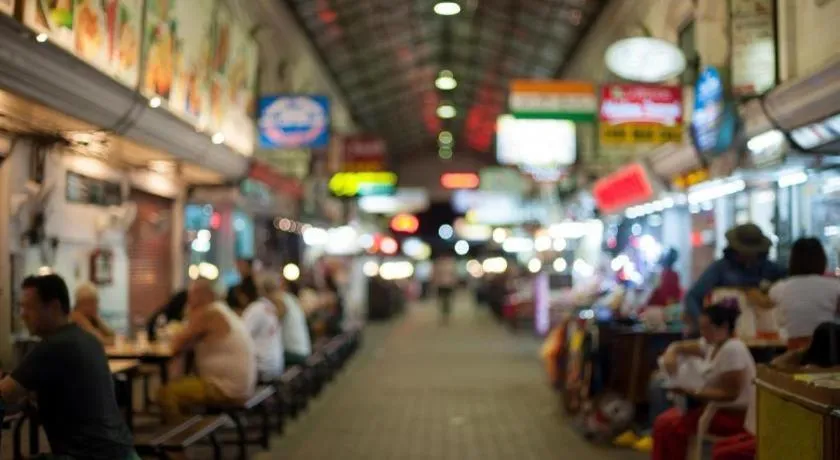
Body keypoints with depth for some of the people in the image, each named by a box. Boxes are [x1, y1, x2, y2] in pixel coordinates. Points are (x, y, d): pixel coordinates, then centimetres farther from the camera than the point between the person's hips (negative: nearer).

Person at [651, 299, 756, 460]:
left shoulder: (732, 349, -21)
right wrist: (670, 354, -7)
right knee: (664, 421, 0)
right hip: (718, 407, 10)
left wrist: (692, 392, -25)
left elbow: (730, 394, -23)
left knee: (671, 425, -19)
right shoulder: (712, 344, 7)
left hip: (735, 415, -10)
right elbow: (680, 346, 18)